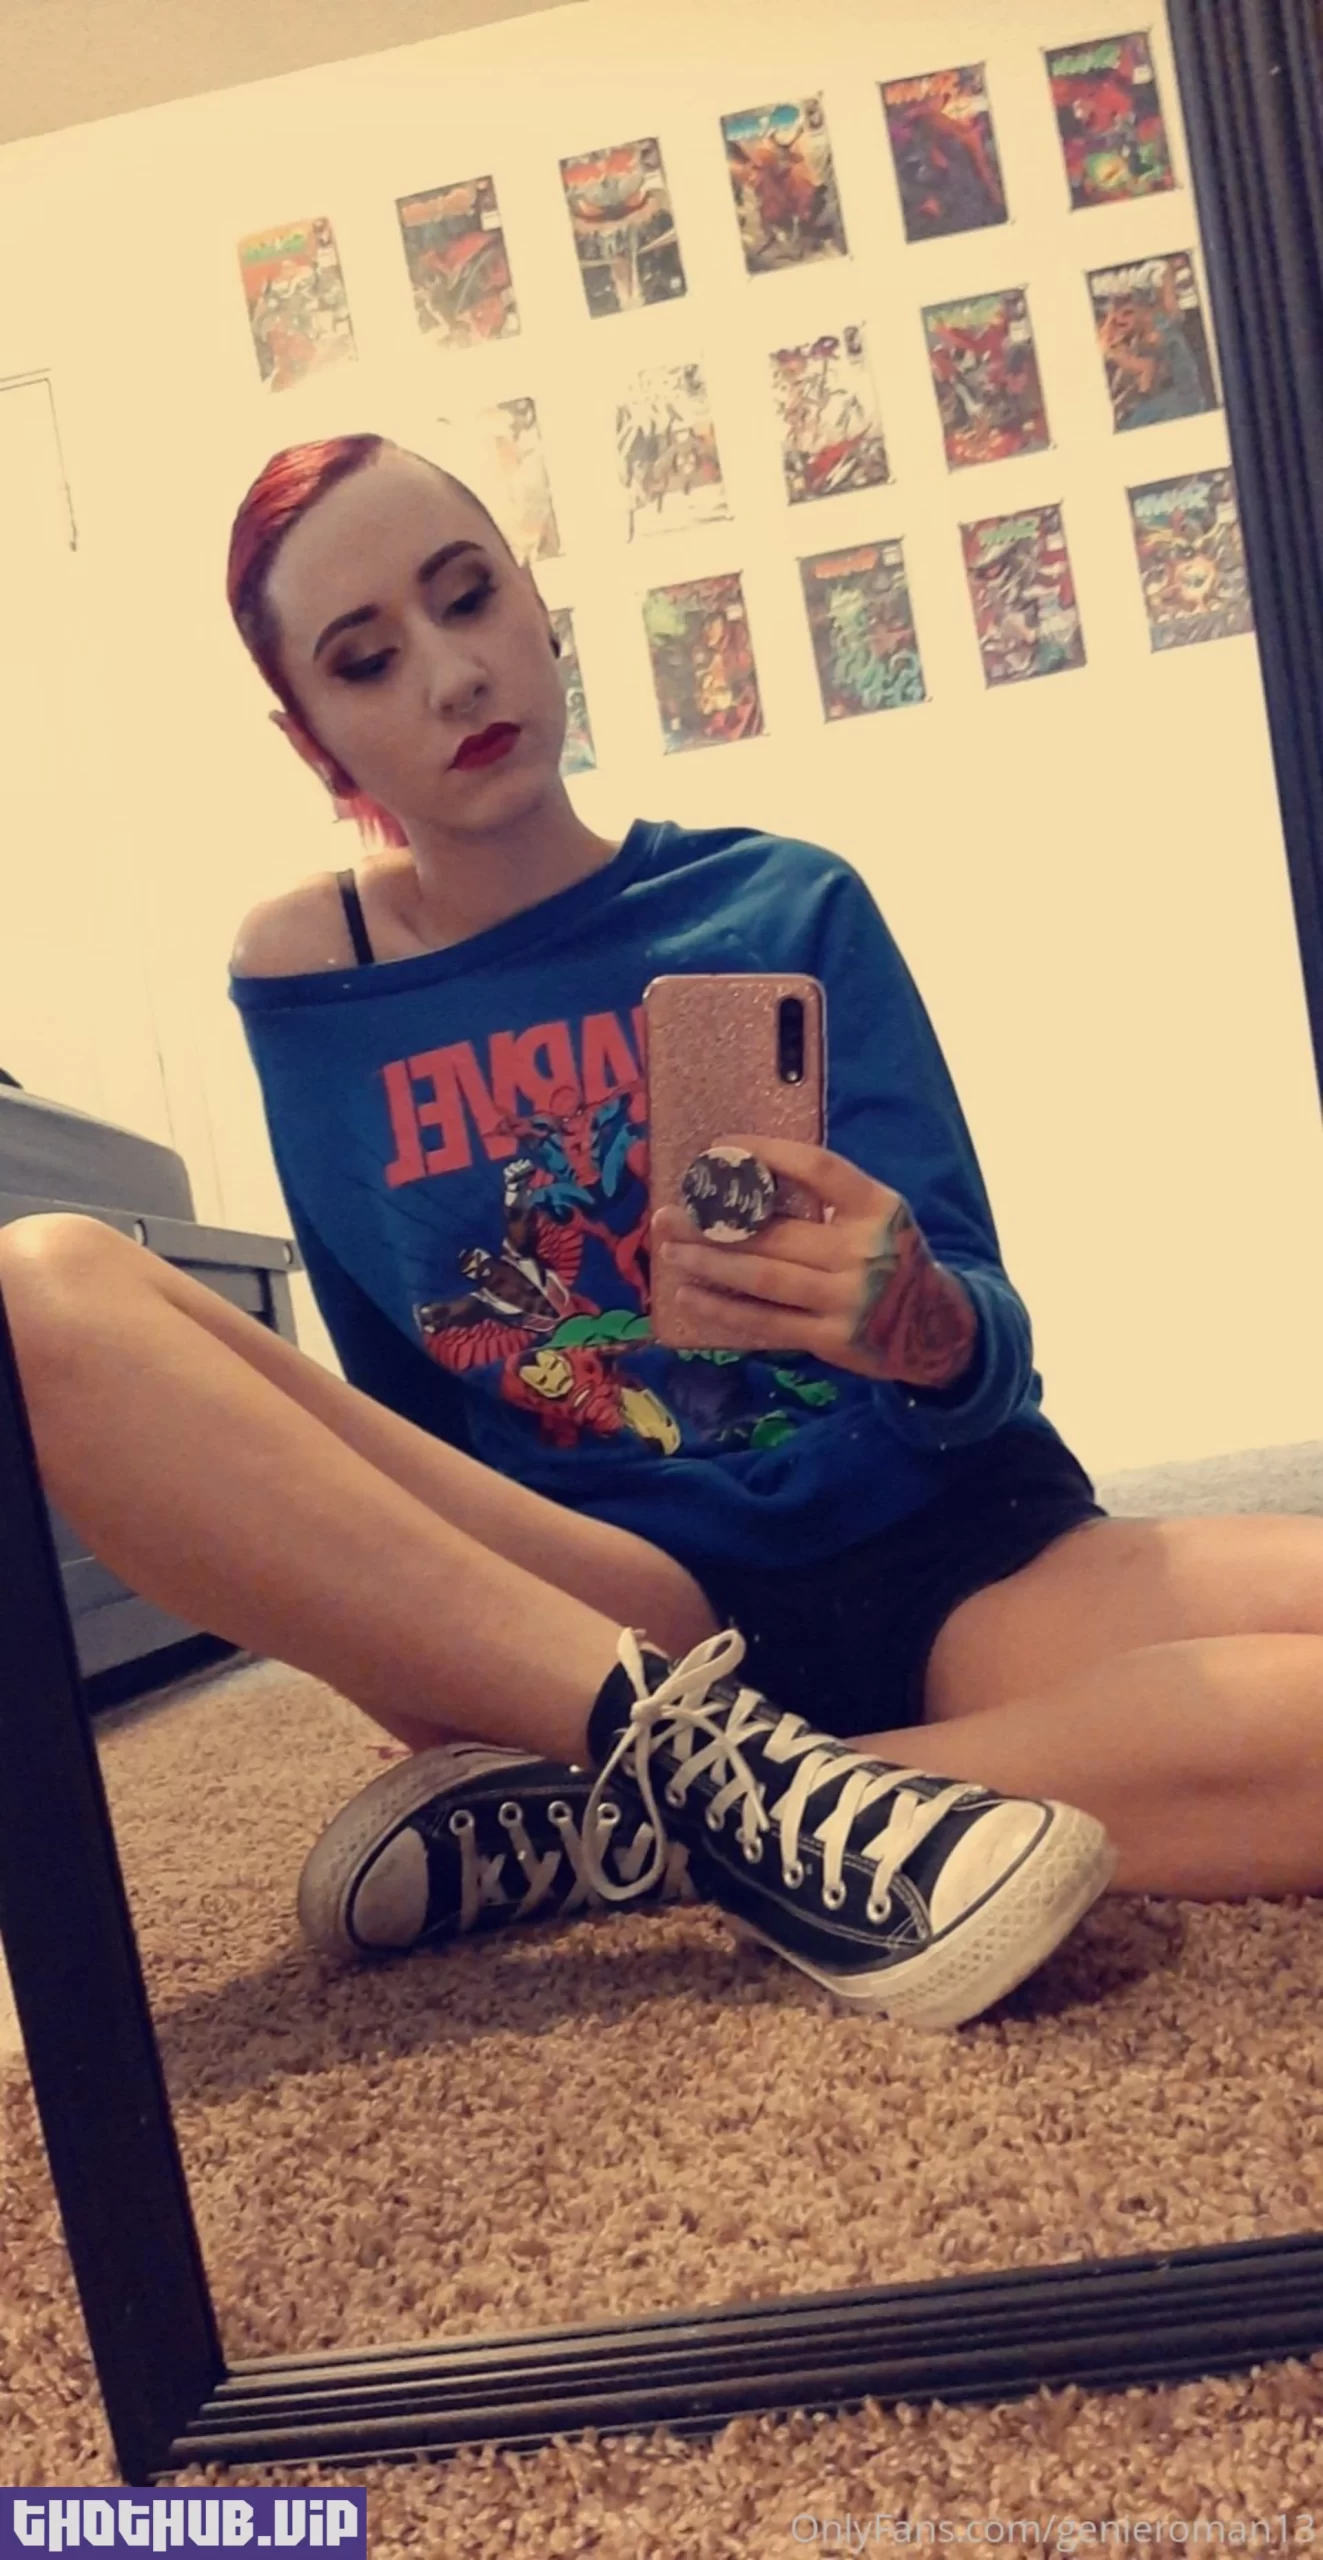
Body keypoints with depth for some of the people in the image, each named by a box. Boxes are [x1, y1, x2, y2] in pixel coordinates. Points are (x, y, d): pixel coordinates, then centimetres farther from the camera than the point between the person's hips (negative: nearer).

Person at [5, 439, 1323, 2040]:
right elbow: (400, 1407, 12)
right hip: (561, 1603, 0)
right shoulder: (302, 985, 6)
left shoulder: (786, 906, 4)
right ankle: (692, 1744, -24)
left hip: (943, 1565, 1)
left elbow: (992, 1352, -2)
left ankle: (593, 1822, -21)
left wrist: (925, 1327, -27)